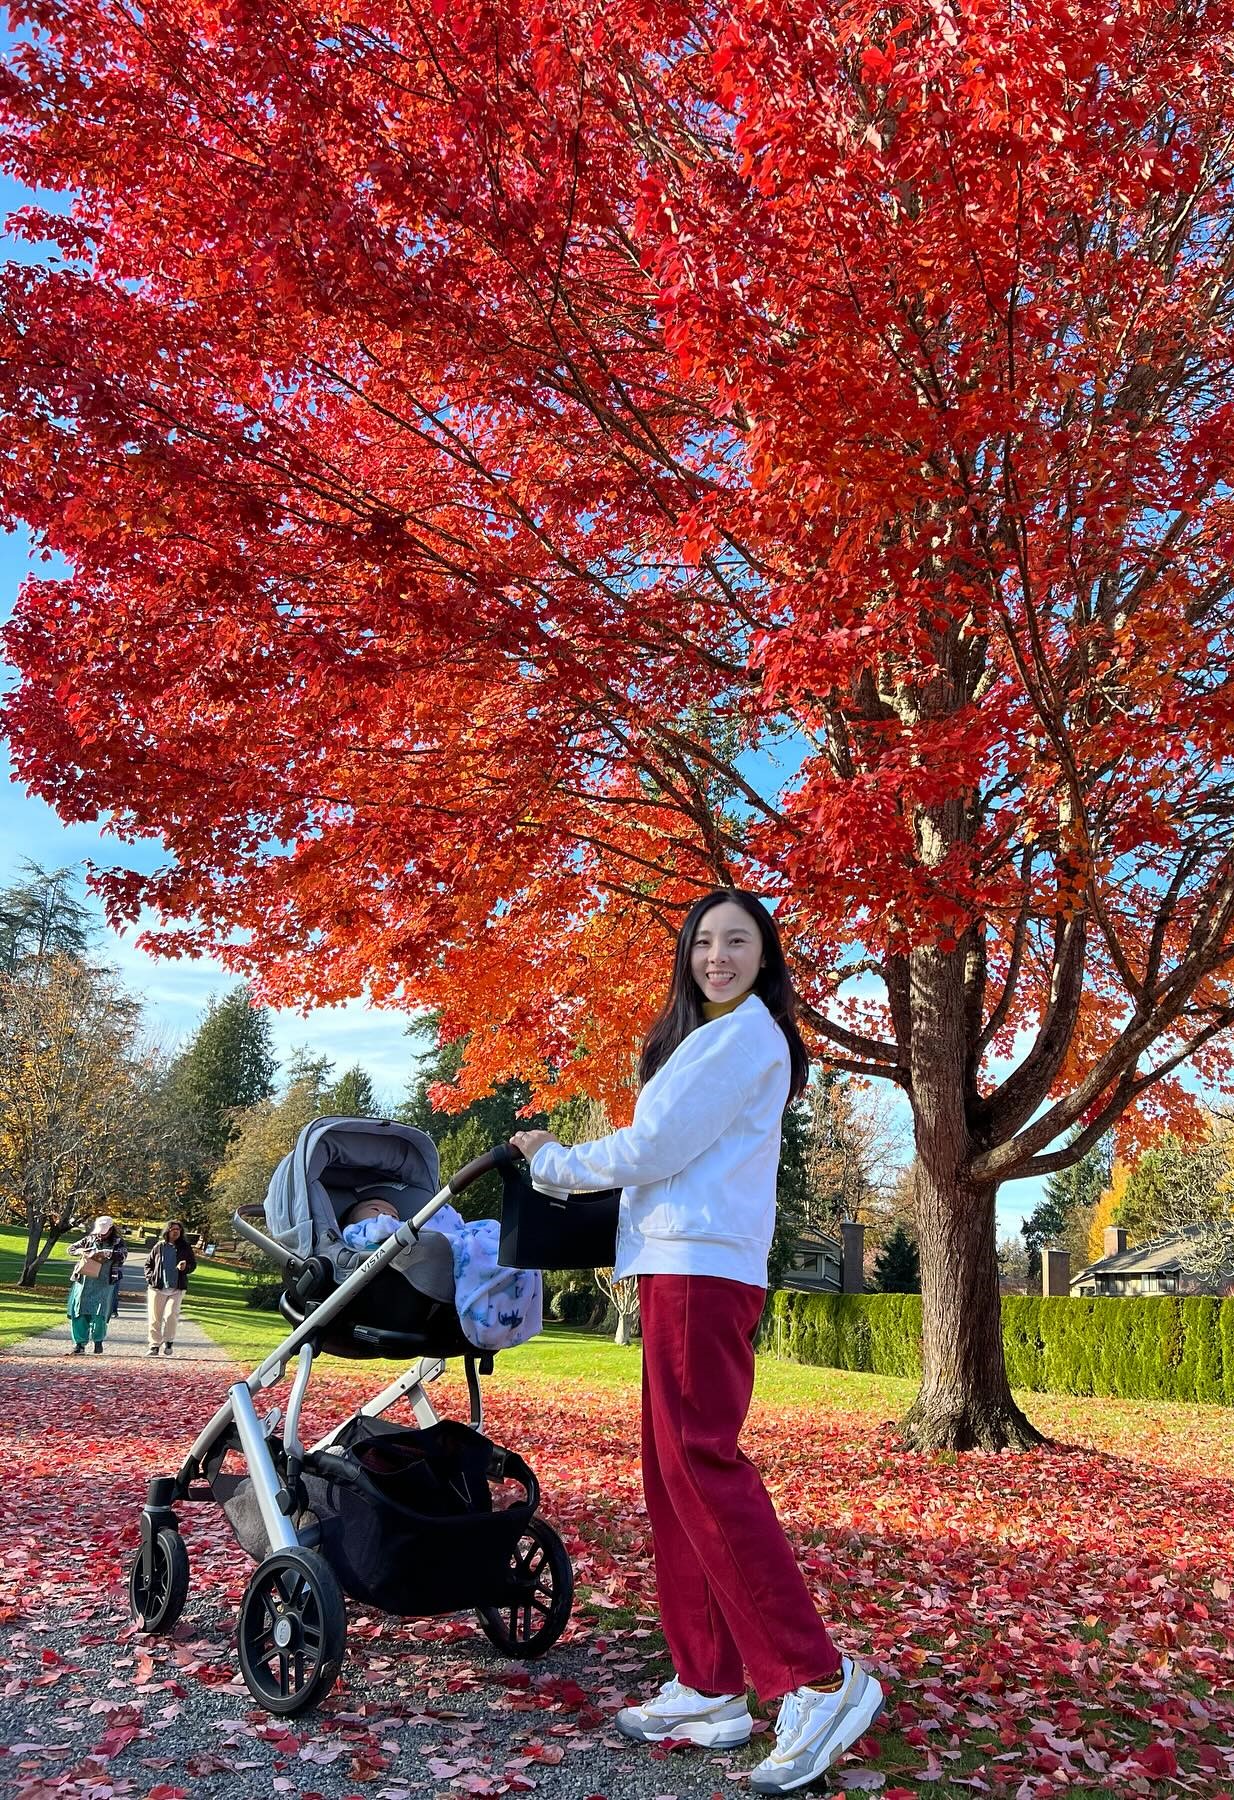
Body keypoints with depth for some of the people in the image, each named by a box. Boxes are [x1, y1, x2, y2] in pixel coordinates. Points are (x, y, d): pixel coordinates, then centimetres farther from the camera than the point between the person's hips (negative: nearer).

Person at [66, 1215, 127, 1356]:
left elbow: (123, 1253, -16)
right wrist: (81, 1251, -7)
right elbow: (71, 1248, 13)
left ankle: (98, 1341, 15)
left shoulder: (117, 1242, 2)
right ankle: (79, 1344, 12)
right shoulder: (89, 1239, 11)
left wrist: (105, 1253, -25)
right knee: (78, 1313, 1)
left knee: (99, 1315, -8)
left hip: (104, 1285, -3)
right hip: (83, 1282, 3)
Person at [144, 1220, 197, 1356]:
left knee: (171, 1315, -16)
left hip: (177, 1289, -1)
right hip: (157, 1288, 1)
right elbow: (148, 1263, 15)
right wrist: (150, 1278, 0)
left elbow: (193, 1264, 11)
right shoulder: (159, 1246, 6)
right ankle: (154, 1345, 15)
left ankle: (169, 1341, 3)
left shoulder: (185, 1247, 6)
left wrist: (185, 1267, -11)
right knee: (154, 1317, 3)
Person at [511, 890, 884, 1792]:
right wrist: (566, 1165, 21)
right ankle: (709, 1686, 16)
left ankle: (819, 1680, -5)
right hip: (683, 1265, 10)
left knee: (701, 1459, -11)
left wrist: (553, 1161, 1)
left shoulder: (745, 1033, -8)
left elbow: (650, 1150, -12)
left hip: (702, 1267, -10)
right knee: (674, 1468, 9)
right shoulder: (716, 1034, 22)